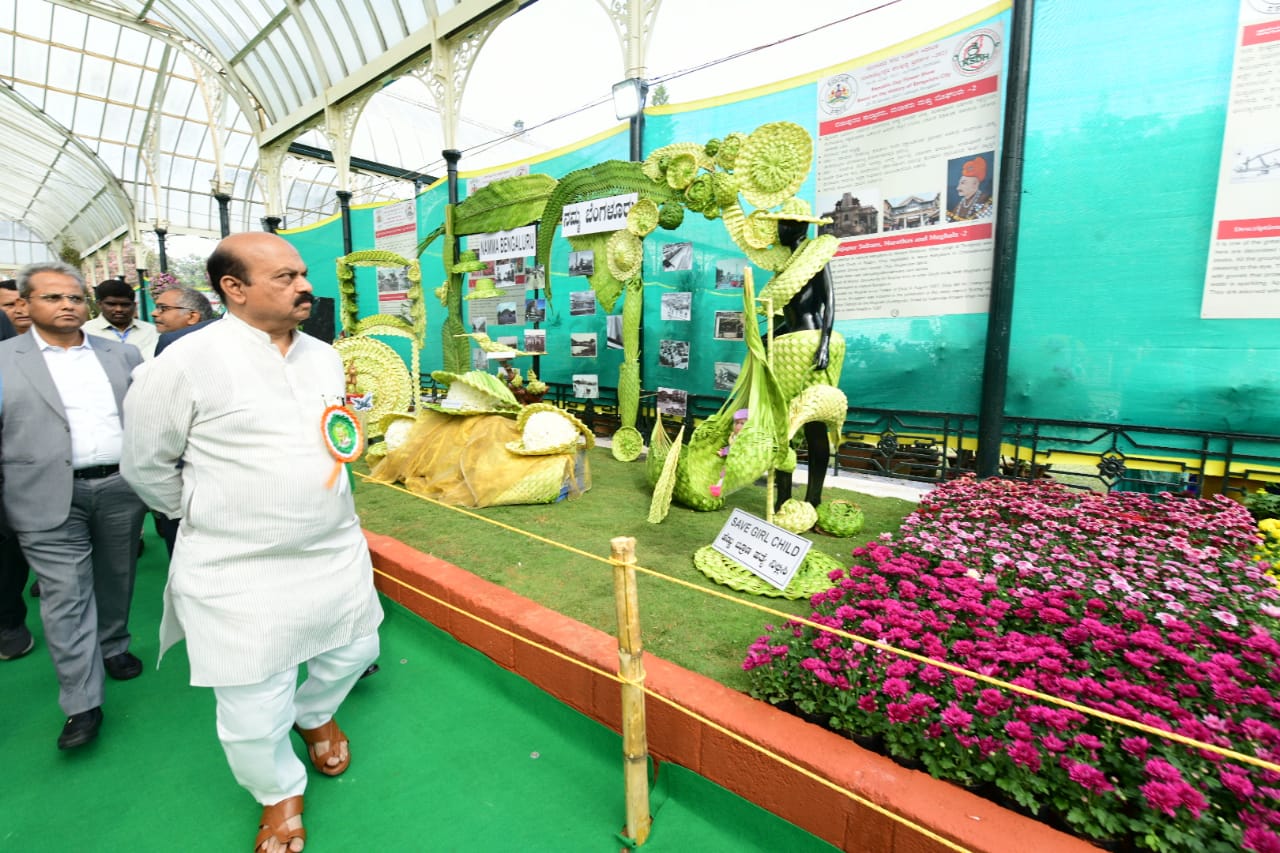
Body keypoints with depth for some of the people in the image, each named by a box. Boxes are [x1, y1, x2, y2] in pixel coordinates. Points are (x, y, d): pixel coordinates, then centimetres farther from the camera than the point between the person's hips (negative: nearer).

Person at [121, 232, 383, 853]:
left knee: (354, 650, 20)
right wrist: (209, 518, 5)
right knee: (254, 713, 7)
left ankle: (316, 714, 54)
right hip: (241, 574, -5)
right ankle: (280, 793, 39)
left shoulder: (325, 355, 3)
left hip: (338, 552, 5)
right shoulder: (186, 362, -14)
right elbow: (145, 465, -3)